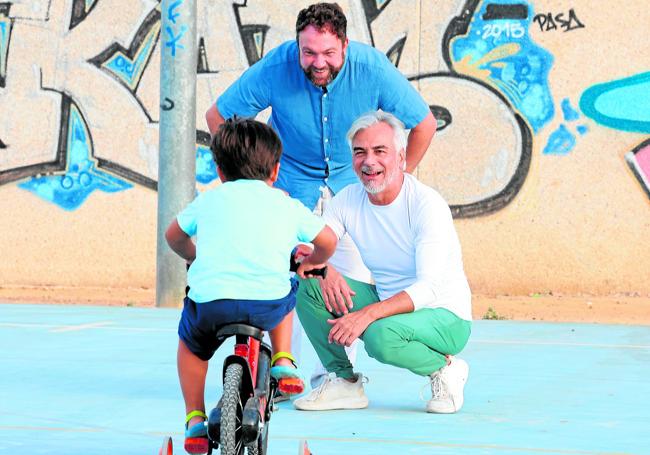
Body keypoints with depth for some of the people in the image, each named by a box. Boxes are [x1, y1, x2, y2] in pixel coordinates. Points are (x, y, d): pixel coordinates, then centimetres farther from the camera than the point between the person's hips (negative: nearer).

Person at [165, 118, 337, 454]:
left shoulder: (208, 200, 21)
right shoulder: (287, 205, 18)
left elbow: (174, 236, 37)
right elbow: (328, 240, 26)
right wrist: (310, 263, 47)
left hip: (209, 302, 0)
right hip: (269, 306, 0)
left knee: (190, 343, 31)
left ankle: (195, 419, 21)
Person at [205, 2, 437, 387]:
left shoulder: (373, 69, -24)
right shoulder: (275, 68, -24)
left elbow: (424, 124, -9)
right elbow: (218, 117, -9)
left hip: (353, 182, 1)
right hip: (293, 180, 0)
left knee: (353, 282, -9)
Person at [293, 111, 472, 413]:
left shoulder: (427, 205, -20)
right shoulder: (348, 199, -2)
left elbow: (428, 289, -28)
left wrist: (367, 314, -40)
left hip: (445, 317, -6)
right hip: (386, 303, 6)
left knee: (381, 335, -36)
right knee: (310, 285, -12)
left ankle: (444, 368, -6)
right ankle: (345, 382, -2)